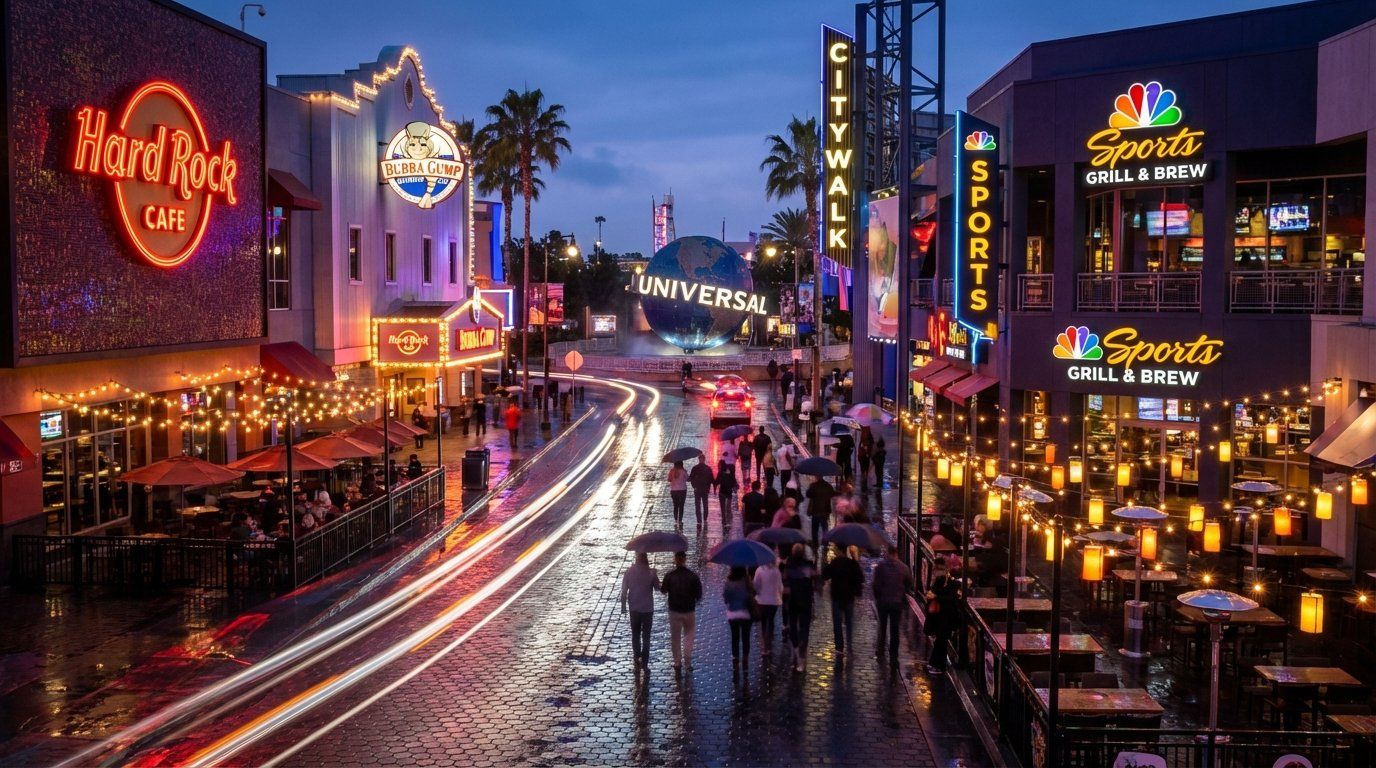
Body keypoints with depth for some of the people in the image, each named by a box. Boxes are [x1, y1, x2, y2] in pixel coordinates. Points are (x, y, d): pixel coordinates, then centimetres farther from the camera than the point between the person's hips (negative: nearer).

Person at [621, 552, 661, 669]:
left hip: (634, 608, 1)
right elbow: (657, 588, -2)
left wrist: (623, 607, 4)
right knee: (646, 636, 10)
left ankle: (637, 658, 11)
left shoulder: (629, 572, -9)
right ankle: (644, 661, 9)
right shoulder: (651, 572, -13)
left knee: (635, 635, 17)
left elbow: (624, 591, -6)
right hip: (648, 608, -1)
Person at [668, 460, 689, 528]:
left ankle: (675, 520, 10)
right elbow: (687, 479, -1)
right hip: (682, 490, -3)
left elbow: (669, 480, 2)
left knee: (675, 506, 13)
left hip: (673, 490, 3)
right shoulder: (683, 471, -9)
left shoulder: (672, 471, -1)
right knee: (681, 506, 2)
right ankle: (680, 520, -1)